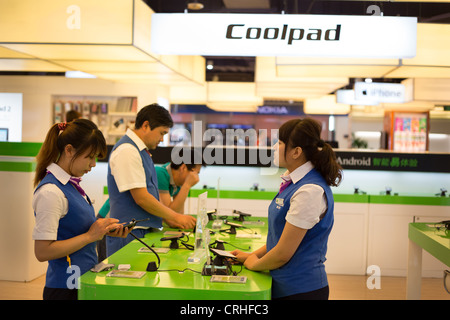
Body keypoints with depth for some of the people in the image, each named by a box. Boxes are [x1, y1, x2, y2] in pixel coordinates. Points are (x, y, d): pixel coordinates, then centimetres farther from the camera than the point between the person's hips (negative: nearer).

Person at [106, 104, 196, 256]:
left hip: (145, 231, 9)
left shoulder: (142, 150, 15)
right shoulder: (127, 151, -15)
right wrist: (176, 217, -10)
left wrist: (168, 219, 10)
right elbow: (141, 198, -18)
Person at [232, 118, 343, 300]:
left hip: (301, 290, -8)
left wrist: (254, 264, -4)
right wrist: (252, 255, 12)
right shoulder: (292, 181, 6)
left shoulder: (310, 191, -24)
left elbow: (283, 254, -20)